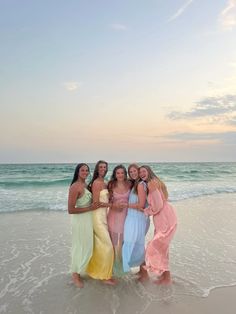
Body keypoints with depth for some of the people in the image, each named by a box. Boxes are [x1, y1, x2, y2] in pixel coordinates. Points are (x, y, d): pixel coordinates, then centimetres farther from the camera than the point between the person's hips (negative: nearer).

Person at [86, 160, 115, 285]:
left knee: (100, 245, 18)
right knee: (107, 246, -4)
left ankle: (94, 270, 34)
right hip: (98, 216, -9)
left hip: (103, 215, 9)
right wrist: (112, 204, -15)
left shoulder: (104, 183, 12)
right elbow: (96, 203, -17)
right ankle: (105, 276, 9)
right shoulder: (96, 183, -15)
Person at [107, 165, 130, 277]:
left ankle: (123, 265, 29)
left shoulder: (129, 185, 2)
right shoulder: (111, 185, -3)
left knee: (124, 241, 10)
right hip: (114, 215, -1)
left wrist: (126, 204, -6)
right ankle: (114, 266, 20)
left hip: (126, 215, 2)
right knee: (114, 241, 3)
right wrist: (115, 205, -16)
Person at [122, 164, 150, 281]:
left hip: (138, 219, -8)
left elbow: (141, 205, -17)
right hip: (132, 219, 8)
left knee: (137, 246, 0)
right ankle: (141, 270, 28)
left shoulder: (141, 184, -13)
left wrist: (126, 204, -11)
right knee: (134, 245, 14)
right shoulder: (133, 184, 14)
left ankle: (144, 273, 16)